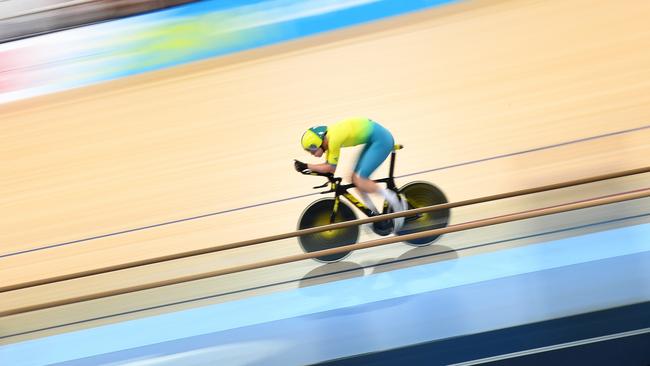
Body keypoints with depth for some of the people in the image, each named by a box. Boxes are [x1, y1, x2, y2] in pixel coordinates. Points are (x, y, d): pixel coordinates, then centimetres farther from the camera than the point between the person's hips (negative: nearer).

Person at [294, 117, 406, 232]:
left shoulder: (333, 139, -24)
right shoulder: (327, 137, 4)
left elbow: (330, 168, -14)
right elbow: (328, 165, 9)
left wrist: (306, 166, -9)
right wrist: (310, 169, -6)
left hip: (381, 139, -10)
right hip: (373, 139, 10)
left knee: (359, 181, -15)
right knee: (356, 179, 6)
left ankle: (395, 201, -7)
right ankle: (374, 214, 17)